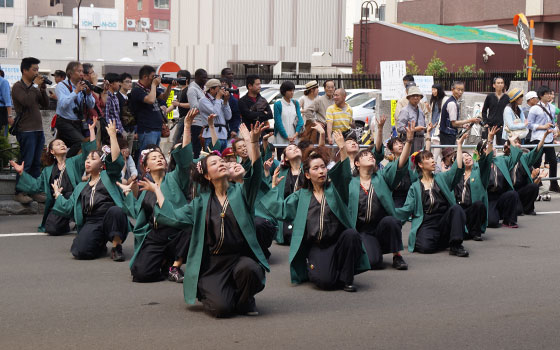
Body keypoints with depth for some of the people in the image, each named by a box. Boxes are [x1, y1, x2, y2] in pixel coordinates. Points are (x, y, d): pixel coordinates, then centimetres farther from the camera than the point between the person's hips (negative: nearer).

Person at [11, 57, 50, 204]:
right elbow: (27, 102, -21)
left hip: (38, 130, 7)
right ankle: (19, 193, -1)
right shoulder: (18, 87, -5)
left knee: (36, 163, 9)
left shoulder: (34, 88, 16)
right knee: (26, 163, -7)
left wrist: (43, 89, 1)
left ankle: (35, 191, 13)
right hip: (26, 130, -7)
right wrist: (35, 85, -13)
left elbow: (45, 104, 14)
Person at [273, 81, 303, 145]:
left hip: (294, 137, 4)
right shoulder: (277, 104, -3)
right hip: (282, 137, -4)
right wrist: (287, 137, -10)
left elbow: (299, 118, 5)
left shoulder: (295, 103, 10)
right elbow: (278, 122, -6)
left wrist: (296, 133, -10)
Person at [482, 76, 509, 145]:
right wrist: (485, 122, -1)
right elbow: (484, 111, 9)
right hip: (490, 125, 0)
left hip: (502, 126, 0)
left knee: (501, 143, -2)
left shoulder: (506, 98, 4)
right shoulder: (489, 97, 3)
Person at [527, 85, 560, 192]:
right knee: (537, 163, -3)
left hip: (549, 138, 6)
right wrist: (543, 127, -15)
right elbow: (529, 124, -7)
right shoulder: (535, 109, -7)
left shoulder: (551, 108, 12)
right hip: (538, 139, -6)